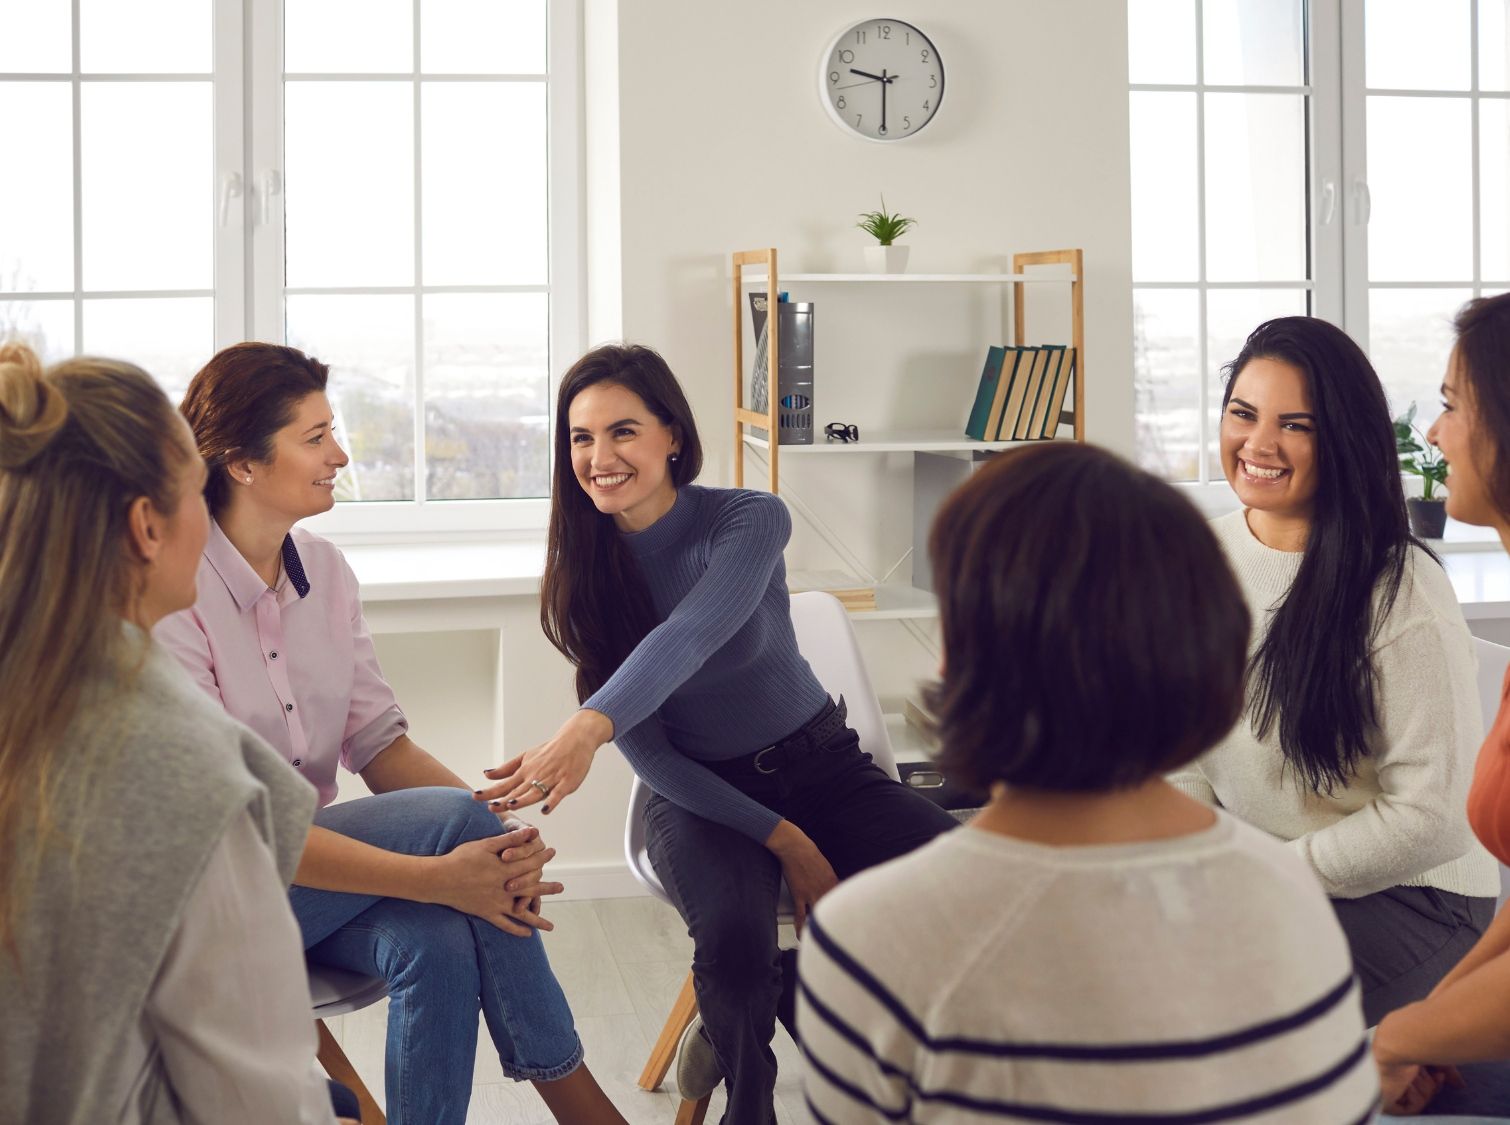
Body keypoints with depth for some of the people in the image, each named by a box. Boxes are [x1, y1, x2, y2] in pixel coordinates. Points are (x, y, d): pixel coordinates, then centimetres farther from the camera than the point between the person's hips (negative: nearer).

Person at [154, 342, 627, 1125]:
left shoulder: (324, 570, 4)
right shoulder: (169, 597, -19)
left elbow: (379, 743, 1)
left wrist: (498, 838, -19)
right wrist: (438, 876, -31)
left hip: (314, 858, 6)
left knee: (436, 943, -27)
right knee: (450, 814, -25)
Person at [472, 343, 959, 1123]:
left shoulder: (749, 520, -14)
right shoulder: (580, 574, -7)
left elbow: (687, 639, -35)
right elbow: (648, 751, -6)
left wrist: (588, 727, -55)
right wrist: (781, 839, -16)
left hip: (820, 765, 1)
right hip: (699, 793, 0)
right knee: (734, 939, -34)